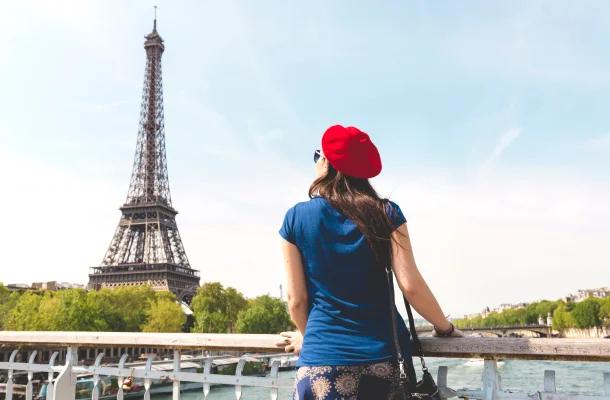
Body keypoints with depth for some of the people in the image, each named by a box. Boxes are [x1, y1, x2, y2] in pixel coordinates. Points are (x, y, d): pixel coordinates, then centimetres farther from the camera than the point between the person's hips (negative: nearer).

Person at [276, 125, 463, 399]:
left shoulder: (296, 218, -1)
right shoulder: (386, 213, 0)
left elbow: (297, 299, 1)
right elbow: (411, 286, -5)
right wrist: (444, 327, 12)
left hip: (323, 360, -2)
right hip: (385, 356, 2)